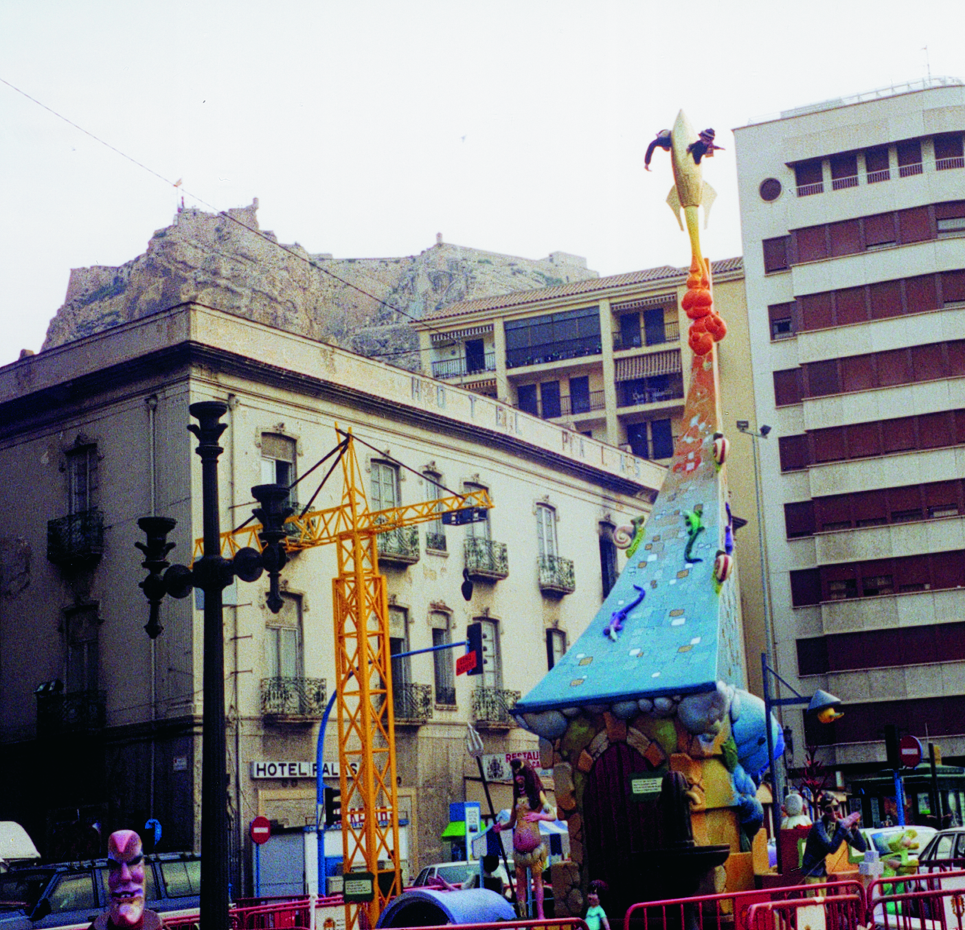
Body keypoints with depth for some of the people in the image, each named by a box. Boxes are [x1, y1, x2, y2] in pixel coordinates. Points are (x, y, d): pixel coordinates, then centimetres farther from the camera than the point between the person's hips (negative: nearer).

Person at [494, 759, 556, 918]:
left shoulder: (537, 793, 2)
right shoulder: (518, 796, 18)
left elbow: (552, 815, -7)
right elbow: (512, 822, 21)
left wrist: (539, 816, -26)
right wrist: (500, 827, 0)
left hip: (534, 841, -5)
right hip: (519, 843, 5)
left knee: (537, 878, -7)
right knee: (520, 880, 3)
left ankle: (540, 914, -8)